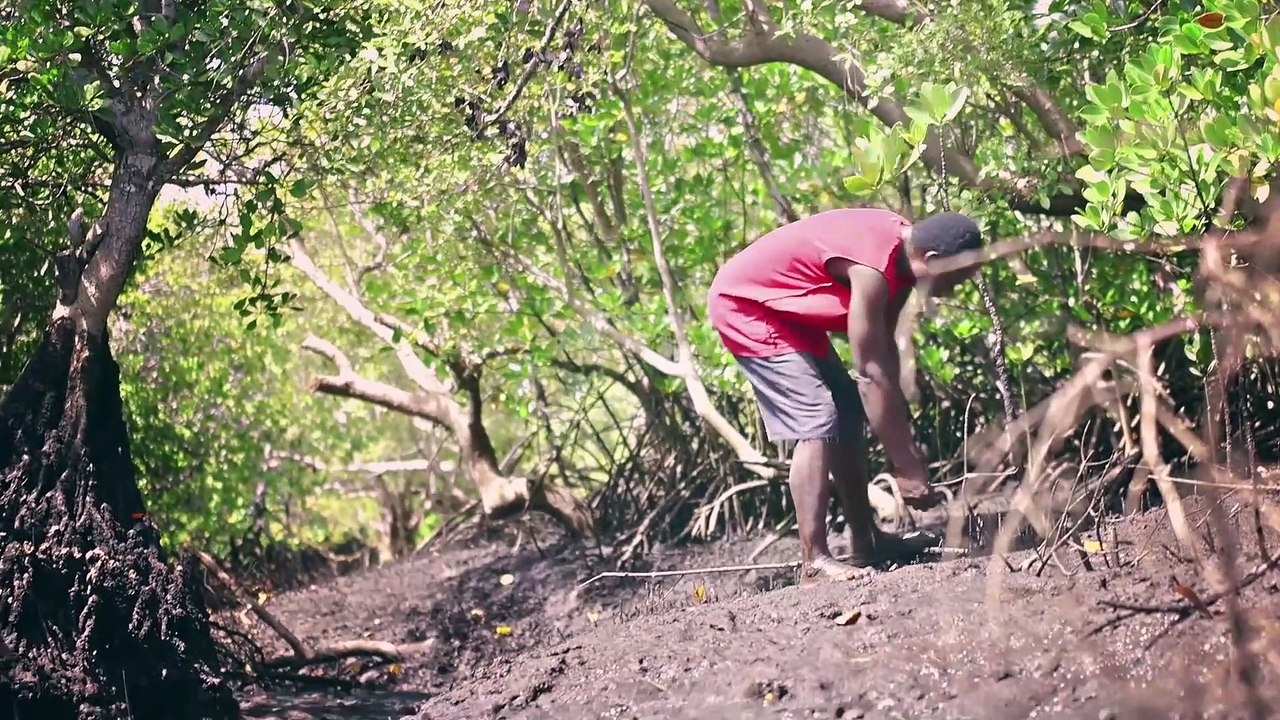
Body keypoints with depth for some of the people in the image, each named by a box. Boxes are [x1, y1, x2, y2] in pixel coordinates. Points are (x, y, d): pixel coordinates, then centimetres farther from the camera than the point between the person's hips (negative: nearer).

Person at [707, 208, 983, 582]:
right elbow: (872, 374, -29)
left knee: (849, 412, 11)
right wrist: (906, 467, -25)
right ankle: (815, 560, -18)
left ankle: (865, 541, 18)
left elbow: (885, 354, 1)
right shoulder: (873, 268, -31)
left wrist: (908, 448, 0)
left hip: (786, 307, 10)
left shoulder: (901, 249, -3)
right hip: (745, 305, -10)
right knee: (817, 421, -18)